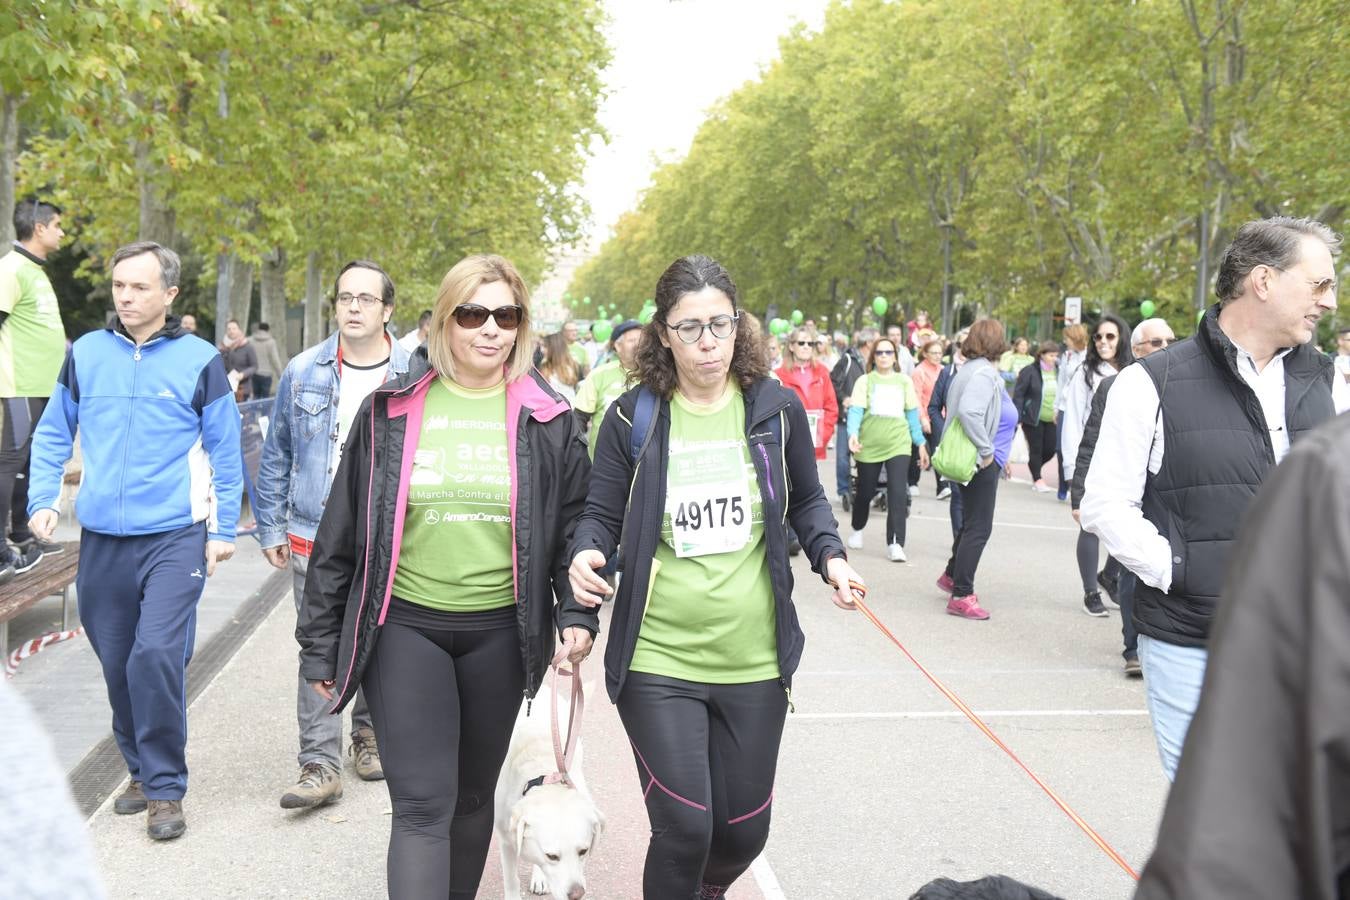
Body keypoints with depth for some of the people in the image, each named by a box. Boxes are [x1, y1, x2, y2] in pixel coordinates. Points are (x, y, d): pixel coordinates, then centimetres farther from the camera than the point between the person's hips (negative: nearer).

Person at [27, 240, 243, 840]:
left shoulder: (199, 361, -1)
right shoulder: (86, 354, 6)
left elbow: (225, 453, 4)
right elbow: (53, 434, 15)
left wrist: (222, 531, 1)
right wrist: (43, 500, 2)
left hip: (175, 537, -4)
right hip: (101, 539, 4)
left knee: (157, 656, -15)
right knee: (117, 664, 10)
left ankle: (166, 790, 0)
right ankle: (141, 772, 29)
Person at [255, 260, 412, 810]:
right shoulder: (304, 372, 2)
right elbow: (276, 455, 9)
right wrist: (271, 527, 6)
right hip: (314, 538, 0)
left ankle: (369, 733, 35)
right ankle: (320, 765, 3)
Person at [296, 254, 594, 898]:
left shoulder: (547, 419, 3)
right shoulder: (391, 410, 0)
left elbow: (574, 523, 9)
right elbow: (341, 531, 3)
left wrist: (576, 609, -5)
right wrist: (321, 642, 4)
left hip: (499, 632, 2)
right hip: (406, 628, -1)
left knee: (473, 795, 16)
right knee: (422, 805, -7)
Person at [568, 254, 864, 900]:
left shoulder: (776, 408, 1)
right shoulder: (632, 418, -3)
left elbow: (806, 500, 14)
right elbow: (601, 516, 4)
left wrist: (830, 555, -4)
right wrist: (586, 554, -18)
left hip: (755, 658, 2)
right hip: (658, 659, -2)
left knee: (744, 829, 12)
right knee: (683, 829, -7)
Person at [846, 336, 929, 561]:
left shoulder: (904, 381, 9)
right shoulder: (865, 381, 3)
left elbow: (912, 414, 13)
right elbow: (856, 409, -8)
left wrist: (921, 444, 11)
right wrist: (853, 434, -25)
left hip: (898, 444, 0)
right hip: (869, 445, 0)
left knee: (898, 494, -13)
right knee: (865, 492, 12)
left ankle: (895, 544, -12)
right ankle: (857, 530, 38)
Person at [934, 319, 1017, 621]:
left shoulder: (969, 369, 12)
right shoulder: (983, 373, -19)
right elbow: (968, 412, -33)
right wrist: (986, 450, -23)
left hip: (983, 459, 10)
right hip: (981, 461, -10)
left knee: (971, 521, 23)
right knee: (978, 527, -5)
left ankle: (952, 575, 38)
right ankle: (961, 596, -2)